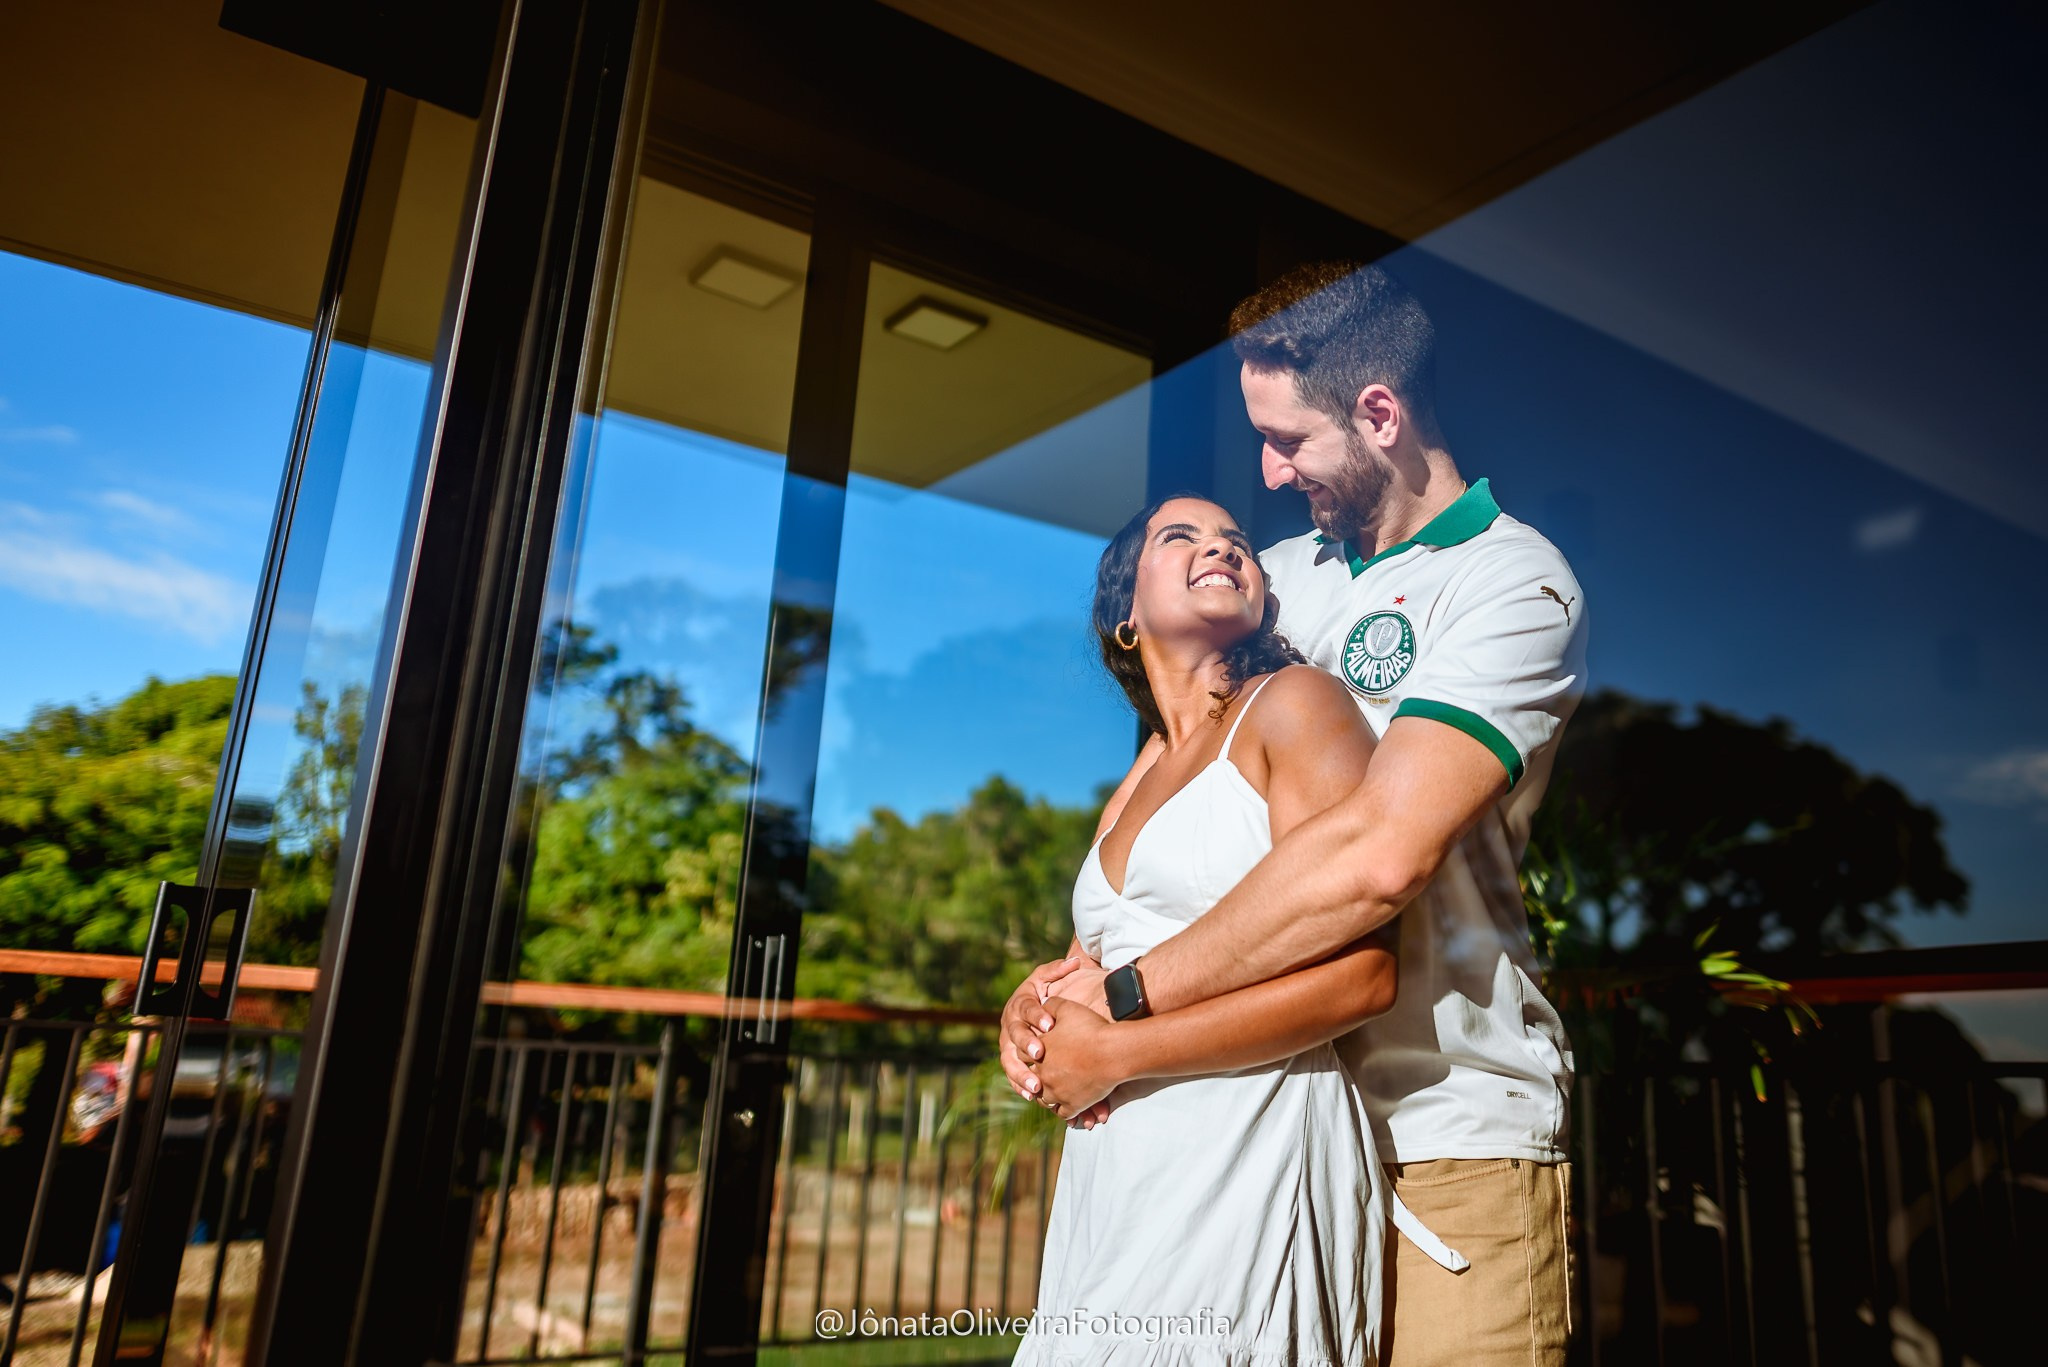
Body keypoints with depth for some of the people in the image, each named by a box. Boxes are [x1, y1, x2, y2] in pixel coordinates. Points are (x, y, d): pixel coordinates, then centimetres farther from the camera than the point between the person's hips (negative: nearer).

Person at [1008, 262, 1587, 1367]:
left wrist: (1122, 1007, -21)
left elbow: (1378, 854, -24)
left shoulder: (1515, 584, -10)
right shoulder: (1281, 574, 12)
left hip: (1448, 1124, -5)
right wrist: (1056, 979, -9)